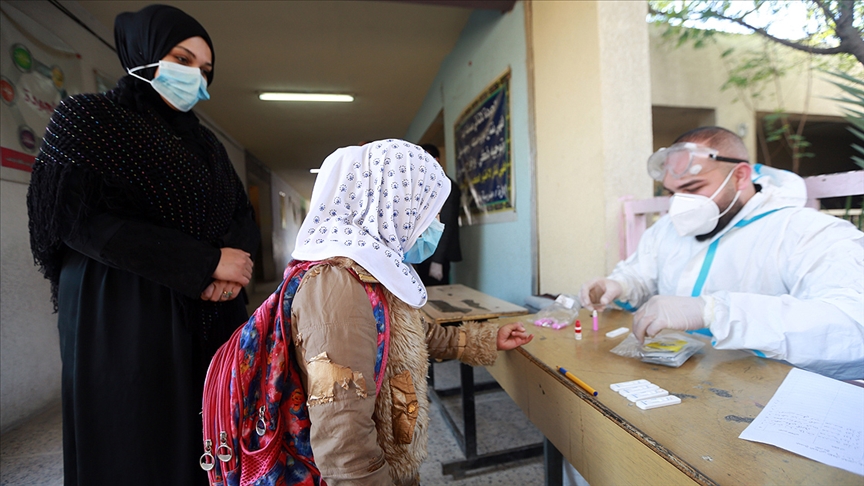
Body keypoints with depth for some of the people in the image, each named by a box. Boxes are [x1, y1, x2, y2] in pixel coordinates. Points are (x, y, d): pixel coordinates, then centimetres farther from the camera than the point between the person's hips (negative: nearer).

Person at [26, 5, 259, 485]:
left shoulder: (206, 144, 17)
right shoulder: (88, 119, 2)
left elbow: (243, 215, 10)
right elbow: (81, 219, -11)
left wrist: (232, 263, -12)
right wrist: (207, 262, -16)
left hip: (212, 316, 4)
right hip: (125, 318, -4)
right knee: (139, 446, 5)